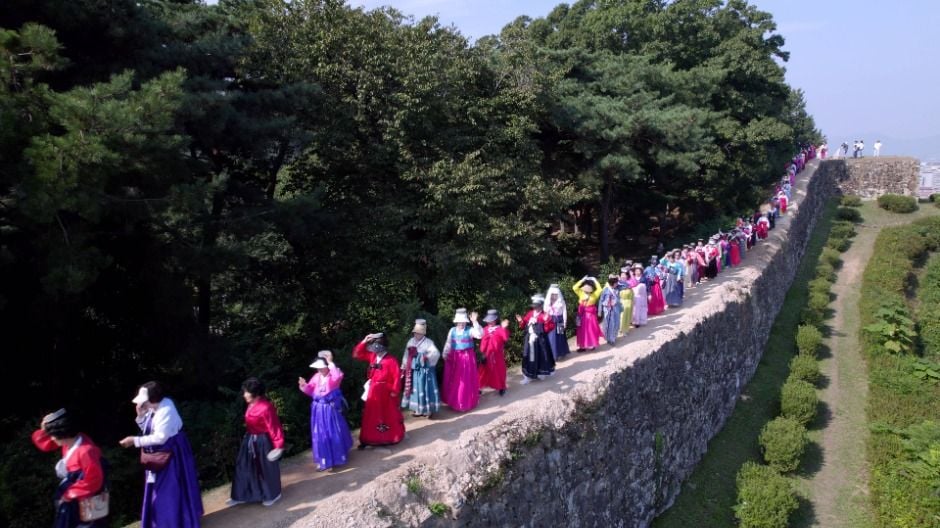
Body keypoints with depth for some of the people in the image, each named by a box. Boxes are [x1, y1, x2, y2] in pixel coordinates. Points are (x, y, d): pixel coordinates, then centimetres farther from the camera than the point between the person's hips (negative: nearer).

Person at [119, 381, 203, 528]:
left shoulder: (166, 410, -26)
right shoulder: (152, 409, 2)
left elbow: (160, 437, -27)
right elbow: (147, 430, 12)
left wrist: (135, 441, -23)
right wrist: (141, 415, -5)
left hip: (170, 455, -9)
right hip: (158, 456, 9)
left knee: (171, 492, 1)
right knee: (159, 492, 17)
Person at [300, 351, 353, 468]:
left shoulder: (333, 375, -14)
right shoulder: (316, 377, 3)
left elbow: (338, 376, -40)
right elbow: (310, 391, 11)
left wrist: (331, 363, -36)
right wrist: (304, 386, -10)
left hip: (331, 408, -5)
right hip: (319, 410, 5)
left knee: (335, 433, 7)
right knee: (320, 435, 9)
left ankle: (338, 457, 26)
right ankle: (323, 460, 22)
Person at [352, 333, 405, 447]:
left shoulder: (391, 360, -18)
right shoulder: (372, 356, 1)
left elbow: (397, 376, -17)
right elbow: (356, 354, 3)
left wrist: (395, 391, -15)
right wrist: (364, 342, -9)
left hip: (386, 392, -6)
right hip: (373, 392, 6)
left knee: (389, 415, 9)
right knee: (371, 415, 10)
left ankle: (394, 436, 27)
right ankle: (368, 439, 19)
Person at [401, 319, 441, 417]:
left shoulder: (428, 342, -12)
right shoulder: (411, 342, 5)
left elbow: (436, 353, -26)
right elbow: (406, 356, 11)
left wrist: (427, 356, -42)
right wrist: (403, 368, 12)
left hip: (425, 370, -6)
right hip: (414, 370, 6)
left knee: (425, 388, -2)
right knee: (414, 389, 13)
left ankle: (428, 410, 9)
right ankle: (417, 409, 26)